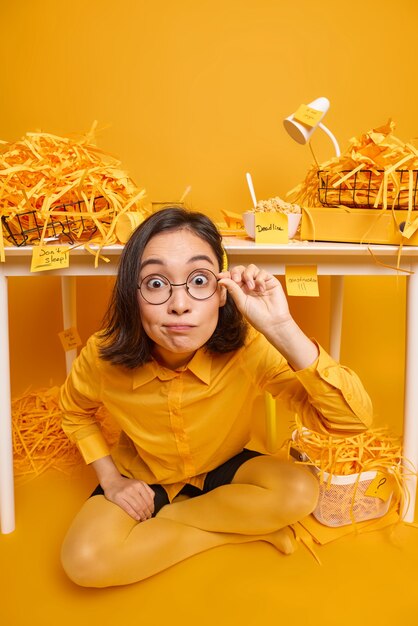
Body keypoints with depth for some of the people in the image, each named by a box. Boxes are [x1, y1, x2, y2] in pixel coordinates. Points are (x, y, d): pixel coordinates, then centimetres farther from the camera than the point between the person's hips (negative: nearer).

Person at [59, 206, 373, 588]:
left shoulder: (249, 348, -30)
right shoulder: (104, 356, -25)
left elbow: (354, 418, -37)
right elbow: (75, 410, 0)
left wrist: (282, 329, -48)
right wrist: (110, 478, -13)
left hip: (223, 468, 0)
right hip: (142, 476, 1)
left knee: (300, 491, -26)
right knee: (84, 562, -24)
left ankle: (161, 517, -7)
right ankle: (249, 528, -9)